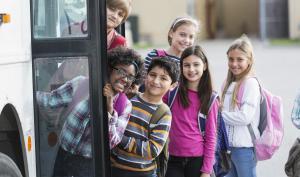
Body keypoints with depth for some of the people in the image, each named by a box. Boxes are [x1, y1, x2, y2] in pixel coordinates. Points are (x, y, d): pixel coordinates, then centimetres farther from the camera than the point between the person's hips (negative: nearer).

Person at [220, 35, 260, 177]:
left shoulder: (250, 83, -12)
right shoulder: (229, 83, 11)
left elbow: (245, 117, -19)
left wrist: (219, 114, -11)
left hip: (244, 146, -8)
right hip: (228, 145, 8)